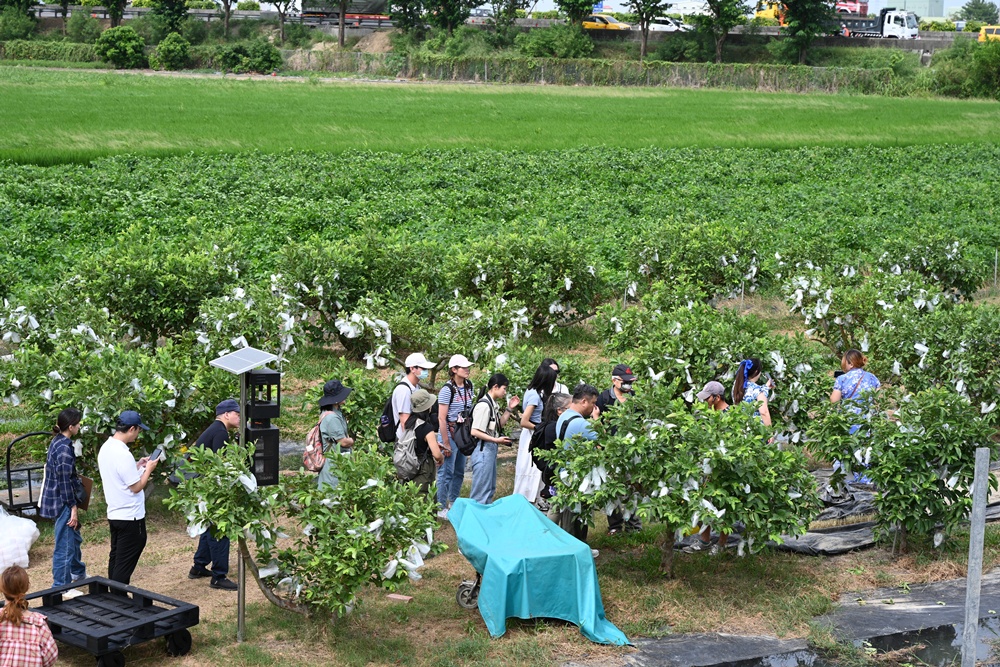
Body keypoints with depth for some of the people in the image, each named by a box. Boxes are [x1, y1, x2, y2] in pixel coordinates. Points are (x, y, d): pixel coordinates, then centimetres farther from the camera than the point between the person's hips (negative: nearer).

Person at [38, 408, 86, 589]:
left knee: (74, 537, 26)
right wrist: (73, 507, -18)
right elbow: (65, 481, -22)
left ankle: (78, 572, 45)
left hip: (55, 499, 10)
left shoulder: (58, 442, 8)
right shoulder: (64, 448, -22)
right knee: (65, 545, -2)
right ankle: (61, 587, 6)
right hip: (62, 502, -10)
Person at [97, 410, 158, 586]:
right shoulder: (123, 454, -24)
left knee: (115, 559, 16)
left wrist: (137, 466, 14)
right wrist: (148, 469, -6)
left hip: (114, 514, 9)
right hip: (130, 517, -9)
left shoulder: (106, 448, 5)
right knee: (125, 565, -2)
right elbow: (136, 487, -19)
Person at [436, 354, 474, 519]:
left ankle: (454, 502, 32)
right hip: (450, 434, -7)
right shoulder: (447, 390, -16)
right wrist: (445, 443, -17)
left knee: (459, 471, 16)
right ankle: (441, 508, 8)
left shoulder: (469, 386, 6)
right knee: (446, 472, -2)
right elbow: (441, 418, -16)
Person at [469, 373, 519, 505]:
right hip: (483, 449, -10)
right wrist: (496, 440, -21)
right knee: (481, 489, -5)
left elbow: (500, 424, 24)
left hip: (491, 449, 10)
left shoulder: (493, 404, 10)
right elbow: (475, 432, -22)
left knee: (490, 488, 18)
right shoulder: (484, 405, -18)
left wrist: (509, 409, 13)